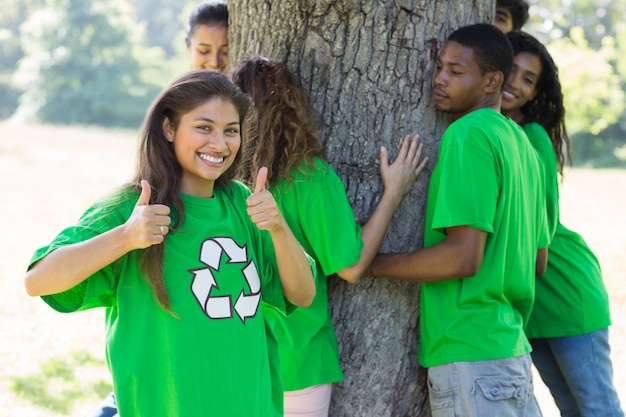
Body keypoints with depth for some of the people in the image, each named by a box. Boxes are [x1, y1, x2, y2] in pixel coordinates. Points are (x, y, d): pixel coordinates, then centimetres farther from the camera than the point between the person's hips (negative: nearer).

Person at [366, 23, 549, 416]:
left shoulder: (467, 134, -13)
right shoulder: (520, 140, 14)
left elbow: (463, 257, -20)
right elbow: (537, 261, 19)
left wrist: (370, 263, -11)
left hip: (470, 357, -9)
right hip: (511, 346, 9)